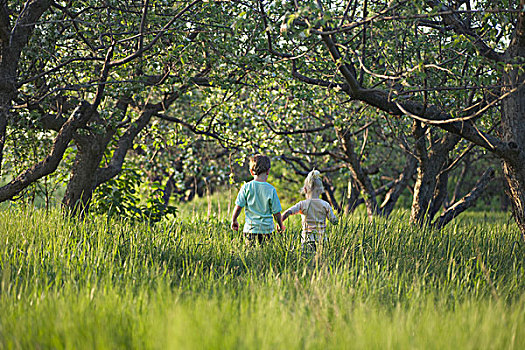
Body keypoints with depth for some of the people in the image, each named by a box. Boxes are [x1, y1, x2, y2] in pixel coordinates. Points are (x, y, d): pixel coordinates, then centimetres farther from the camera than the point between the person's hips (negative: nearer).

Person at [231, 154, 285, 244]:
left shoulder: (246, 187, -1)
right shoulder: (271, 189, -2)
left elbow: (238, 206, 1)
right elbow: (276, 212, 2)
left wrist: (234, 221, 18)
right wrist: (280, 225, 19)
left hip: (250, 228, 0)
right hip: (267, 229, 0)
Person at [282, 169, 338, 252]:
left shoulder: (303, 204, -2)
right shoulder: (325, 205, 1)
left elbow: (288, 212, -14)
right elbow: (334, 221, 4)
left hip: (307, 242, -1)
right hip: (321, 240, 1)